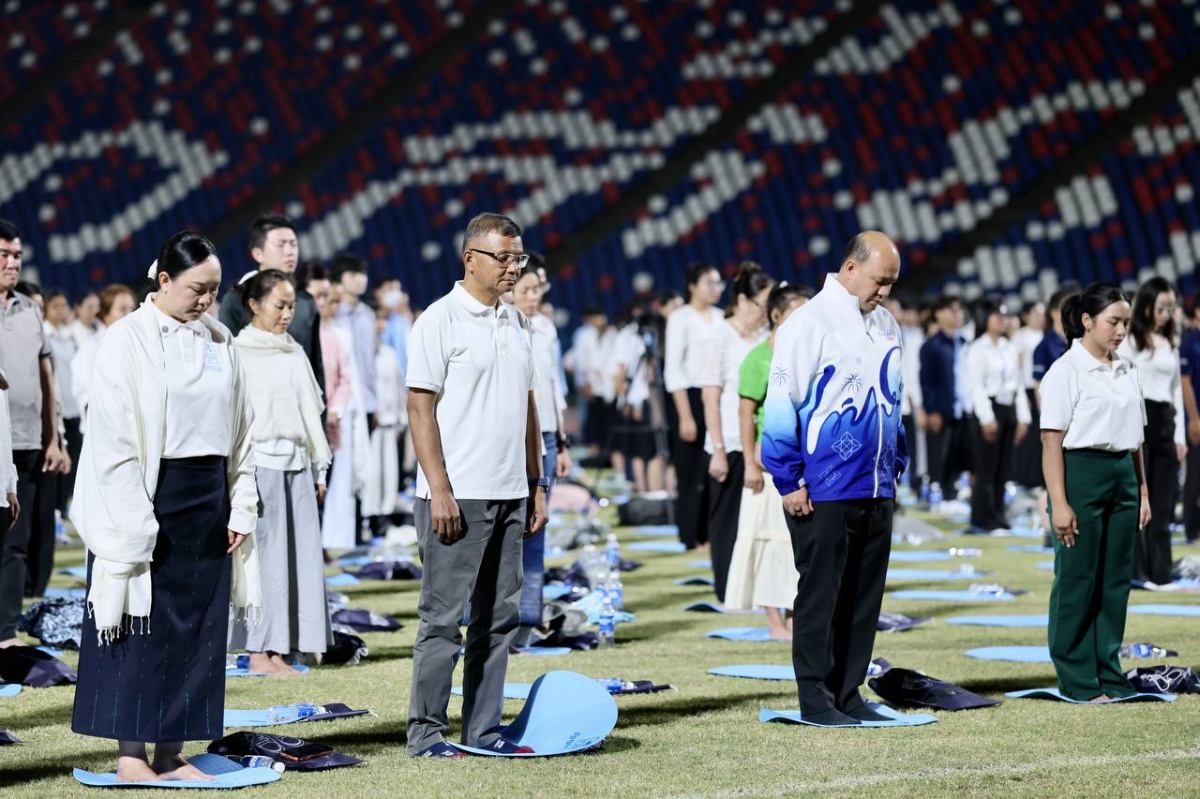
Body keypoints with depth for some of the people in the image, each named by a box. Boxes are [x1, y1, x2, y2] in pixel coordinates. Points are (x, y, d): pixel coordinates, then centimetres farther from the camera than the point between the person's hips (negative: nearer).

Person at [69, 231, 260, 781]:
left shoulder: (219, 341, 9)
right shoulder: (127, 340, -8)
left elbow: (240, 430, 13)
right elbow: (114, 440, -11)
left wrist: (240, 508, 6)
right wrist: (134, 523, -16)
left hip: (208, 499, 6)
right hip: (149, 497, -6)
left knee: (198, 625, 5)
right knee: (145, 624, -3)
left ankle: (171, 753, 12)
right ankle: (130, 755, 3)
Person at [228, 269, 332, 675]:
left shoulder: (295, 353, 16)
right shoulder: (239, 352, -2)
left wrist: (319, 469, 16)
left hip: (297, 463, 6)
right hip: (261, 461, -6)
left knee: (300, 550, 1)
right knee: (263, 552, -6)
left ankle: (277, 648, 5)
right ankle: (259, 650, -2)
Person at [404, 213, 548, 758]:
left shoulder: (517, 323, 15)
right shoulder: (440, 320, -6)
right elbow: (420, 407, -10)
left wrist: (536, 486, 15)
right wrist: (438, 489, -16)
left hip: (509, 495, 7)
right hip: (458, 496, -7)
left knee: (499, 617, 9)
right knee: (443, 616, -4)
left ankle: (483, 729, 15)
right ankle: (426, 732, 1)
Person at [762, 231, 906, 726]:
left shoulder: (886, 326, 13)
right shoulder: (809, 324, -10)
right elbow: (781, 404, -11)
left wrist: (895, 467, 20)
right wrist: (789, 482, -12)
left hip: (876, 490, 7)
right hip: (823, 493, -7)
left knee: (864, 597, 9)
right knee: (819, 594, -1)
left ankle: (849, 694, 16)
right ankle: (815, 698, 5)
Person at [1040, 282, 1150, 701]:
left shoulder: (1128, 371, 11)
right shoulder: (1066, 371, -8)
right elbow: (1051, 442, -11)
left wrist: (1143, 491, 13)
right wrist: (1059, 503, -16)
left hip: (1123, 477, 6)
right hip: (1082, 474, -6)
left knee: (1116, 580, 8)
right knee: (1077, 580, 0)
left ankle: (1109, 676, 16)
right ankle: (1078, 680, 7)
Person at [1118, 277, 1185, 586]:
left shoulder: (1171, 344, 15)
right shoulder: (1130, 341, -4)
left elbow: (1176, 389, 18)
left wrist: (1180, 434, 12)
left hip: (1165, 421, 6)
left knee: (1162, 504, 5)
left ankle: (1160, 572, 9)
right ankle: (1135, 569, 0)